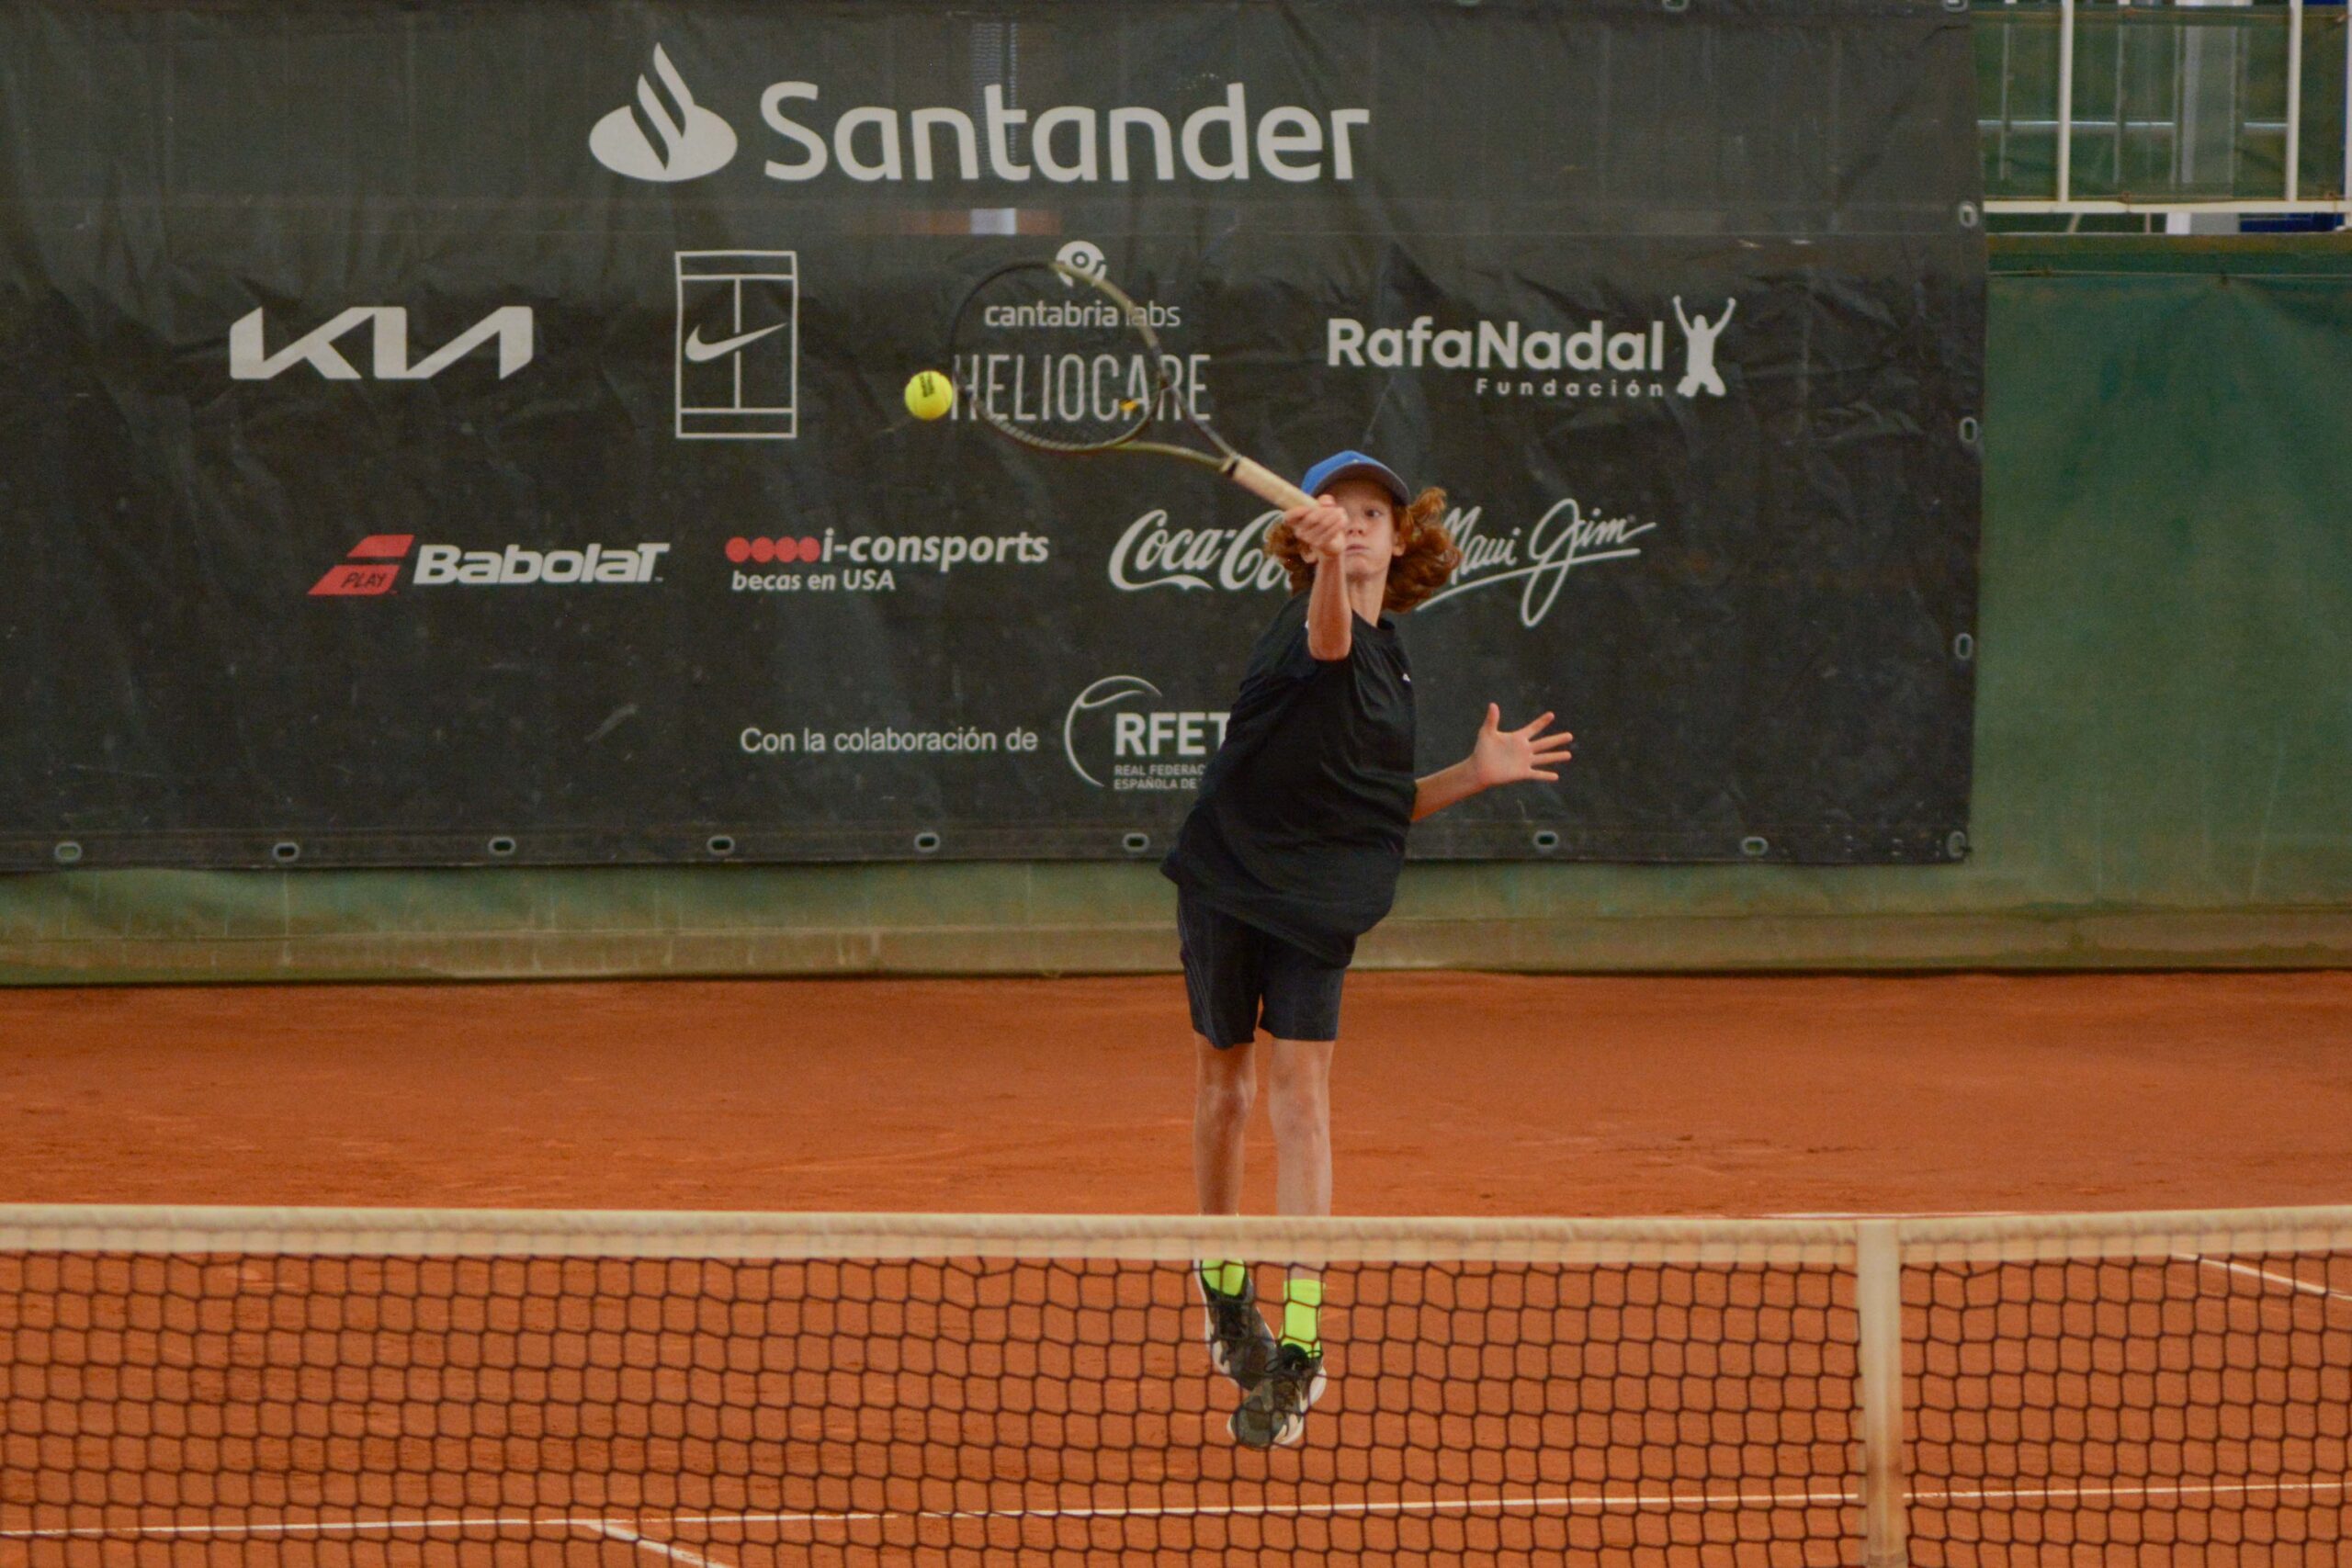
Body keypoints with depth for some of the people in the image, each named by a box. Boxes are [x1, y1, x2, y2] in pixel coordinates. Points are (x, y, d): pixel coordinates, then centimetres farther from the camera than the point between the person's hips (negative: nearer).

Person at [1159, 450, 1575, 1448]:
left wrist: (1476, 773, 3)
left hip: (1319, 898, 4)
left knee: (1300, 1091, -8)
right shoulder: (1311, 627, -14)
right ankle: (1225, 1286, 32)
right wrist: (1327, 563, -64)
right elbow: (1326, 632, -43)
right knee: (1223, 1079, 9)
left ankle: (1297, 1345, -14)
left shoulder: (1389, 654, 8)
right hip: (1229, 879, -4)